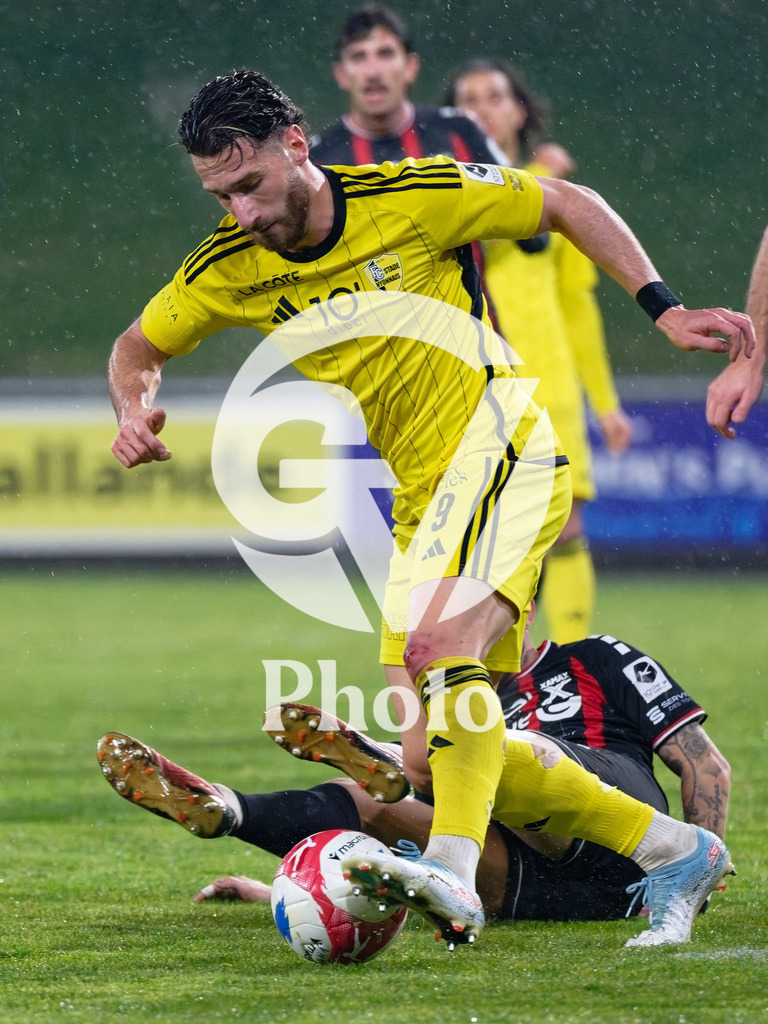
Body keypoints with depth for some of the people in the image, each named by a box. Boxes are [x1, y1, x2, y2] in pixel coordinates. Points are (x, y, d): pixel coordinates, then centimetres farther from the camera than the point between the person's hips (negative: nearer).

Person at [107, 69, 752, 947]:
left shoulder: (412, 196, -13)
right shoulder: (229, 271, 0)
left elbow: (568, 206, -1)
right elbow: (138, 347, 17)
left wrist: (663, 309, -7)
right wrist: (136, 411, -5)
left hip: (500, 446, -7)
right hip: (422, 503, 7)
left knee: (441, 640, -33)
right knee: (426, 757, 0)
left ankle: (454, 871, -41)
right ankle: (669, 848, 13)